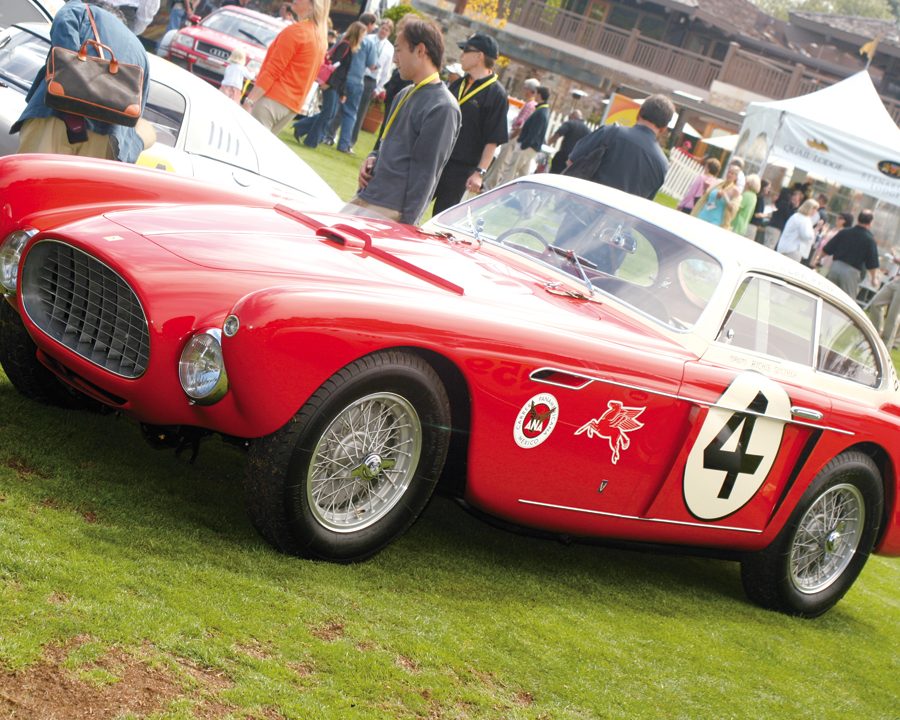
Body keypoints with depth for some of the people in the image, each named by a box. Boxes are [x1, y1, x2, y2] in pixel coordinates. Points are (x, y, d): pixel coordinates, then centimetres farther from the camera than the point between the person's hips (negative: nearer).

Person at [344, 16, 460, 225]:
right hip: (363, 200, 9)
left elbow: (425, 173, -15)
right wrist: (373, 159, 6)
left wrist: (406, 224, -15)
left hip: (388, 213, -9)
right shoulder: (405, 95, 16)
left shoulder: (442, 107, -14)